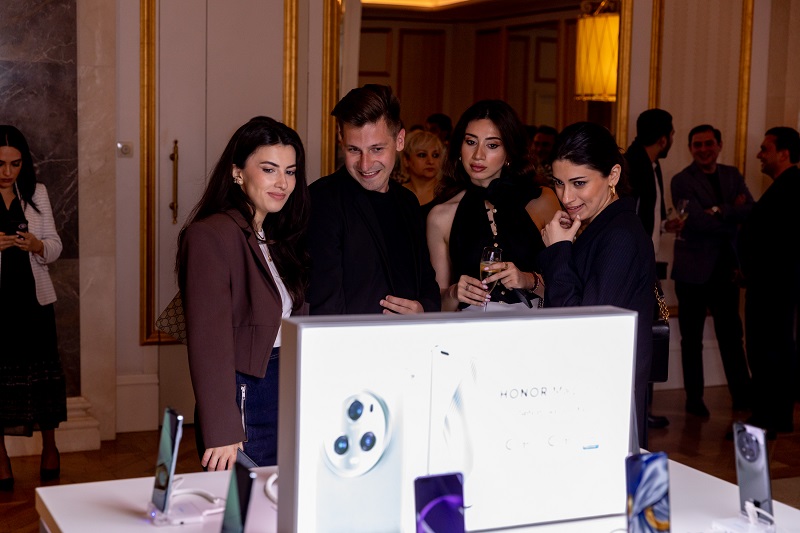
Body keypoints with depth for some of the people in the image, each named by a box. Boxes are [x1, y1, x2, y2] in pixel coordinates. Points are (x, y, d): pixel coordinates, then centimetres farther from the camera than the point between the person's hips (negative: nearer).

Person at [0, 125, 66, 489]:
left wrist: (37, 246, -17)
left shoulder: (36, 193, 6)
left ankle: (49, 446, 24)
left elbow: (55, 247, 5)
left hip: (34, 298, 2)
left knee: (43, 371, 5)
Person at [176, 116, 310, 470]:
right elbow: (209, 338, -18)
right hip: (244, 401, -7)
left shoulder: (280, 238, 14)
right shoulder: (212, 235, -12)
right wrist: (221, 431, -23)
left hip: (289, 398, 8)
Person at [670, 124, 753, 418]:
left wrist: (720, 210, -18)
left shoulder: (732, 175, 10)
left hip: (726, 267, 4)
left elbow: (751, 210, -5)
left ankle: (743, 395, 15)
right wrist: (734, 215, -10)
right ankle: (694, 399, 15)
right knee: (692, 338, 6)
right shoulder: (682, 181, -6)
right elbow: (698, 221, -18)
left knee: (732, 334, 8)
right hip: (694, 269, -4)